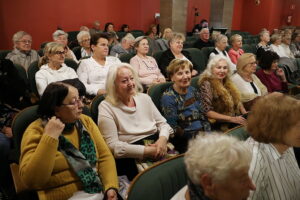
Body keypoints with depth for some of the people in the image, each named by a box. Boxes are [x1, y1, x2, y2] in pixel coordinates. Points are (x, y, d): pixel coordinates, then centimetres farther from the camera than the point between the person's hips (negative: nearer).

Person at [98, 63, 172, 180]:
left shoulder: (144, 98, 14)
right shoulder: (106, 107, -3)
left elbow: (162, 123, 16)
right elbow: (112, 145, -10)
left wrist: (163, 138, -8)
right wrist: (146, 151, -16)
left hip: (158, 151, 6)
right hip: (131, 159, -5)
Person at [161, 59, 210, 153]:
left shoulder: (193, 90, 9)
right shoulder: (168, 97, -11)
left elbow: (203, 116, 13)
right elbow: (173, 128, -12)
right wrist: (196, 136, -15)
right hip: (184, 141, -7)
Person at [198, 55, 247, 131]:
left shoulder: (227, 83, 14)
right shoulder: (207, 84, -9)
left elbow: (237, 100, 23)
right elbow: (207, 112, -16)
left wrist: (245, 114, 3)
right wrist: (232, 119, -18)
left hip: (236, 119, 8)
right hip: (220, 125, -8)